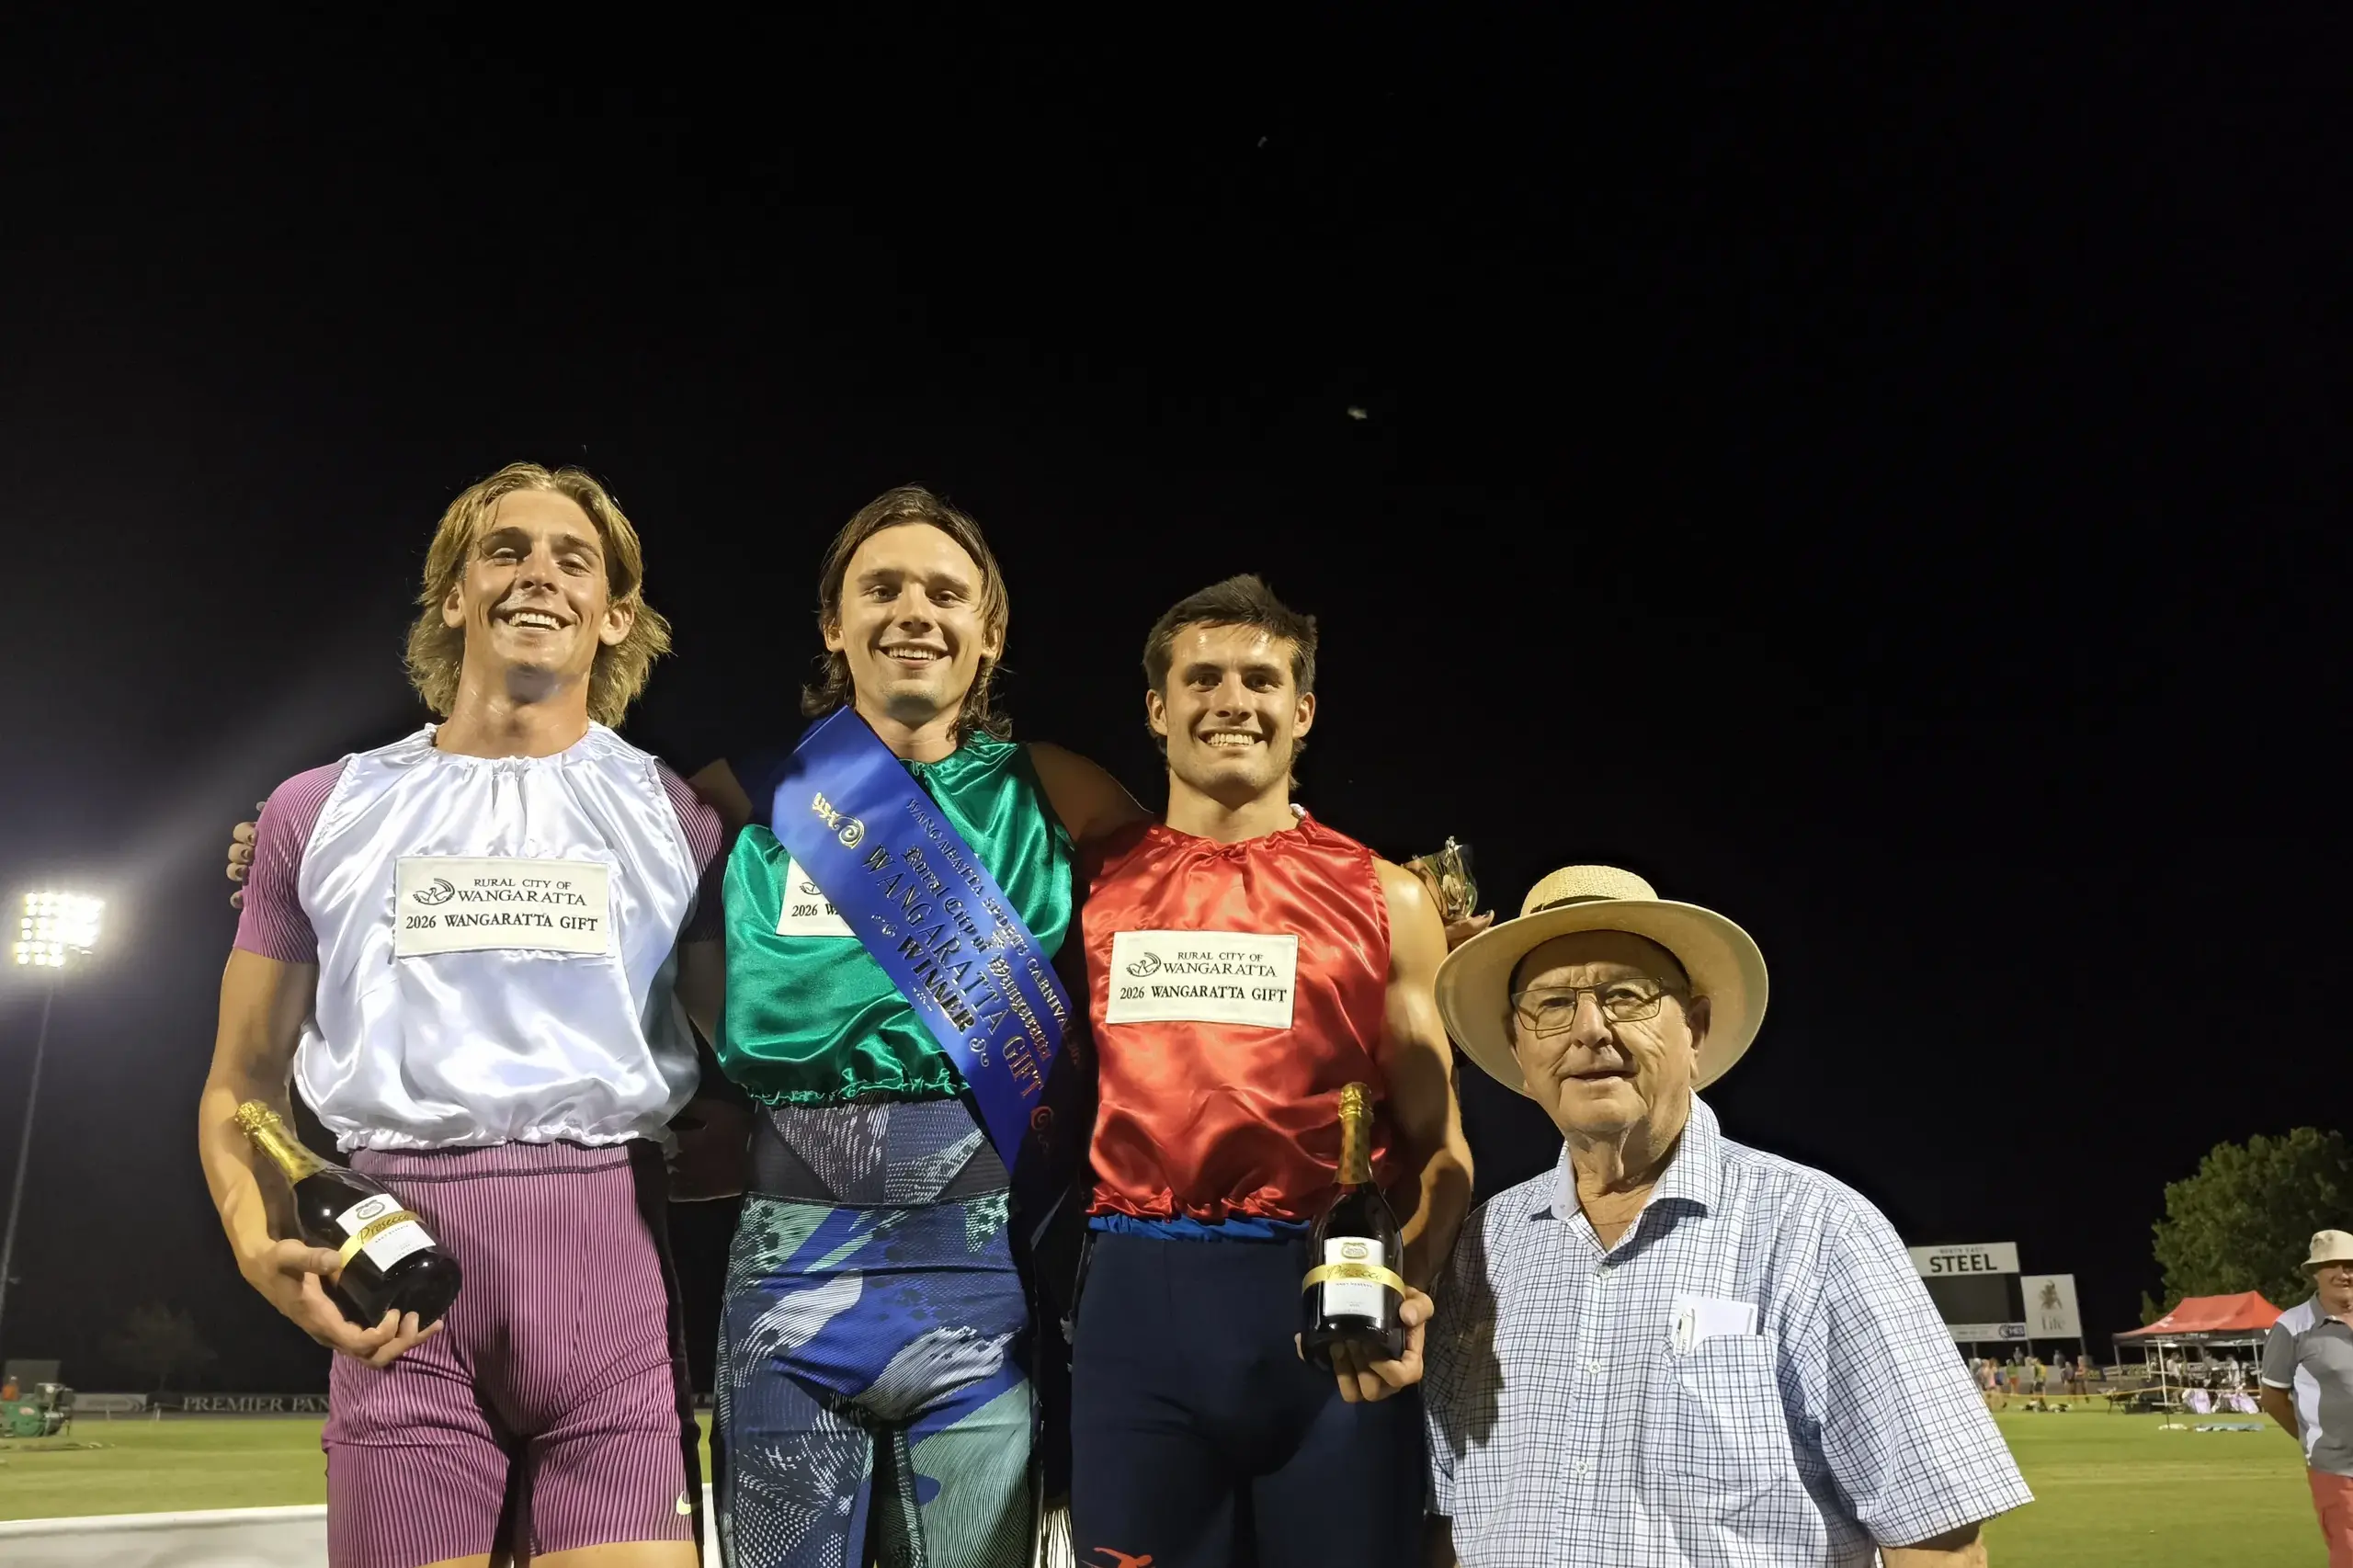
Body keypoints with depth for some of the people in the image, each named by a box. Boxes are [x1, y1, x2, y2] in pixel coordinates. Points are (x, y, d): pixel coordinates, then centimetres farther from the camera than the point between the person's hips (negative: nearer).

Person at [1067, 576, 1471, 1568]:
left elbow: (1437, 1145, 4)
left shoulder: (1384, 899, 5)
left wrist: (1401, 1290, -14)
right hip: (1133, 1302, 1)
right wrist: (1045, 1284, 0)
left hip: (1326, 1303, -1)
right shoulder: (1092, 884, 9)